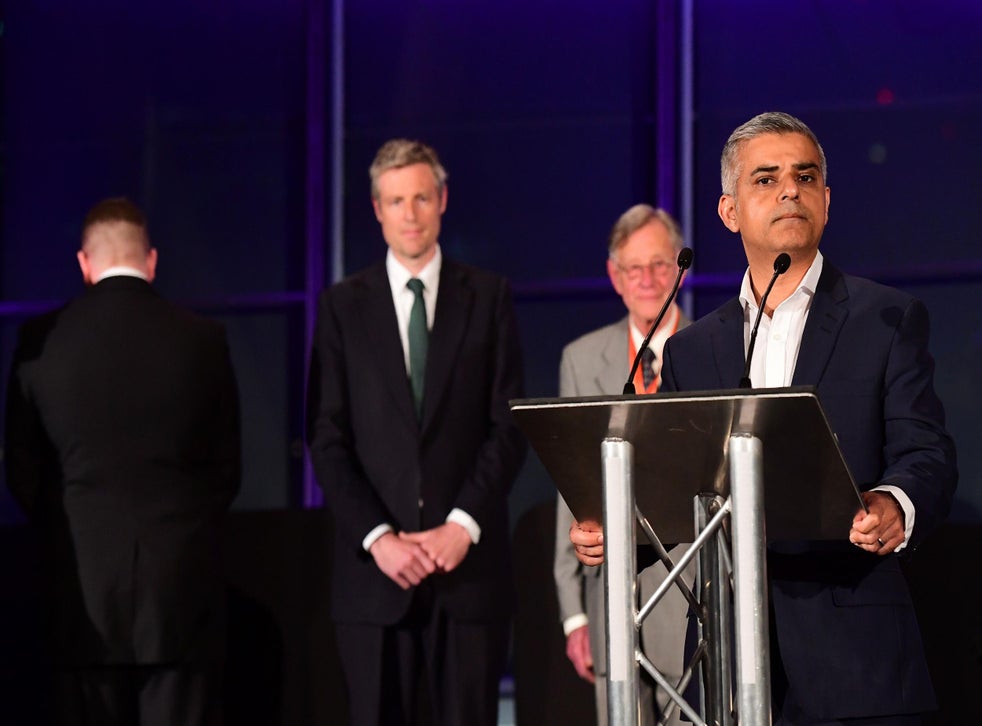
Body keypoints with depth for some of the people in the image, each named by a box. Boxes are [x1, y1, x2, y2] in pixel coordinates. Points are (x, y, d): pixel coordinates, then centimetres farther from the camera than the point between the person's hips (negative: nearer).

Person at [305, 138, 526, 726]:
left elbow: (510, 427, 3)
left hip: (468, 564, 0)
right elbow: (327, 439, 3)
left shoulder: (489, 297, 9)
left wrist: (463, 525, -9)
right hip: (375, 568, 0)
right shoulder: (343, 306, 9)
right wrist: (377, 537, -8)